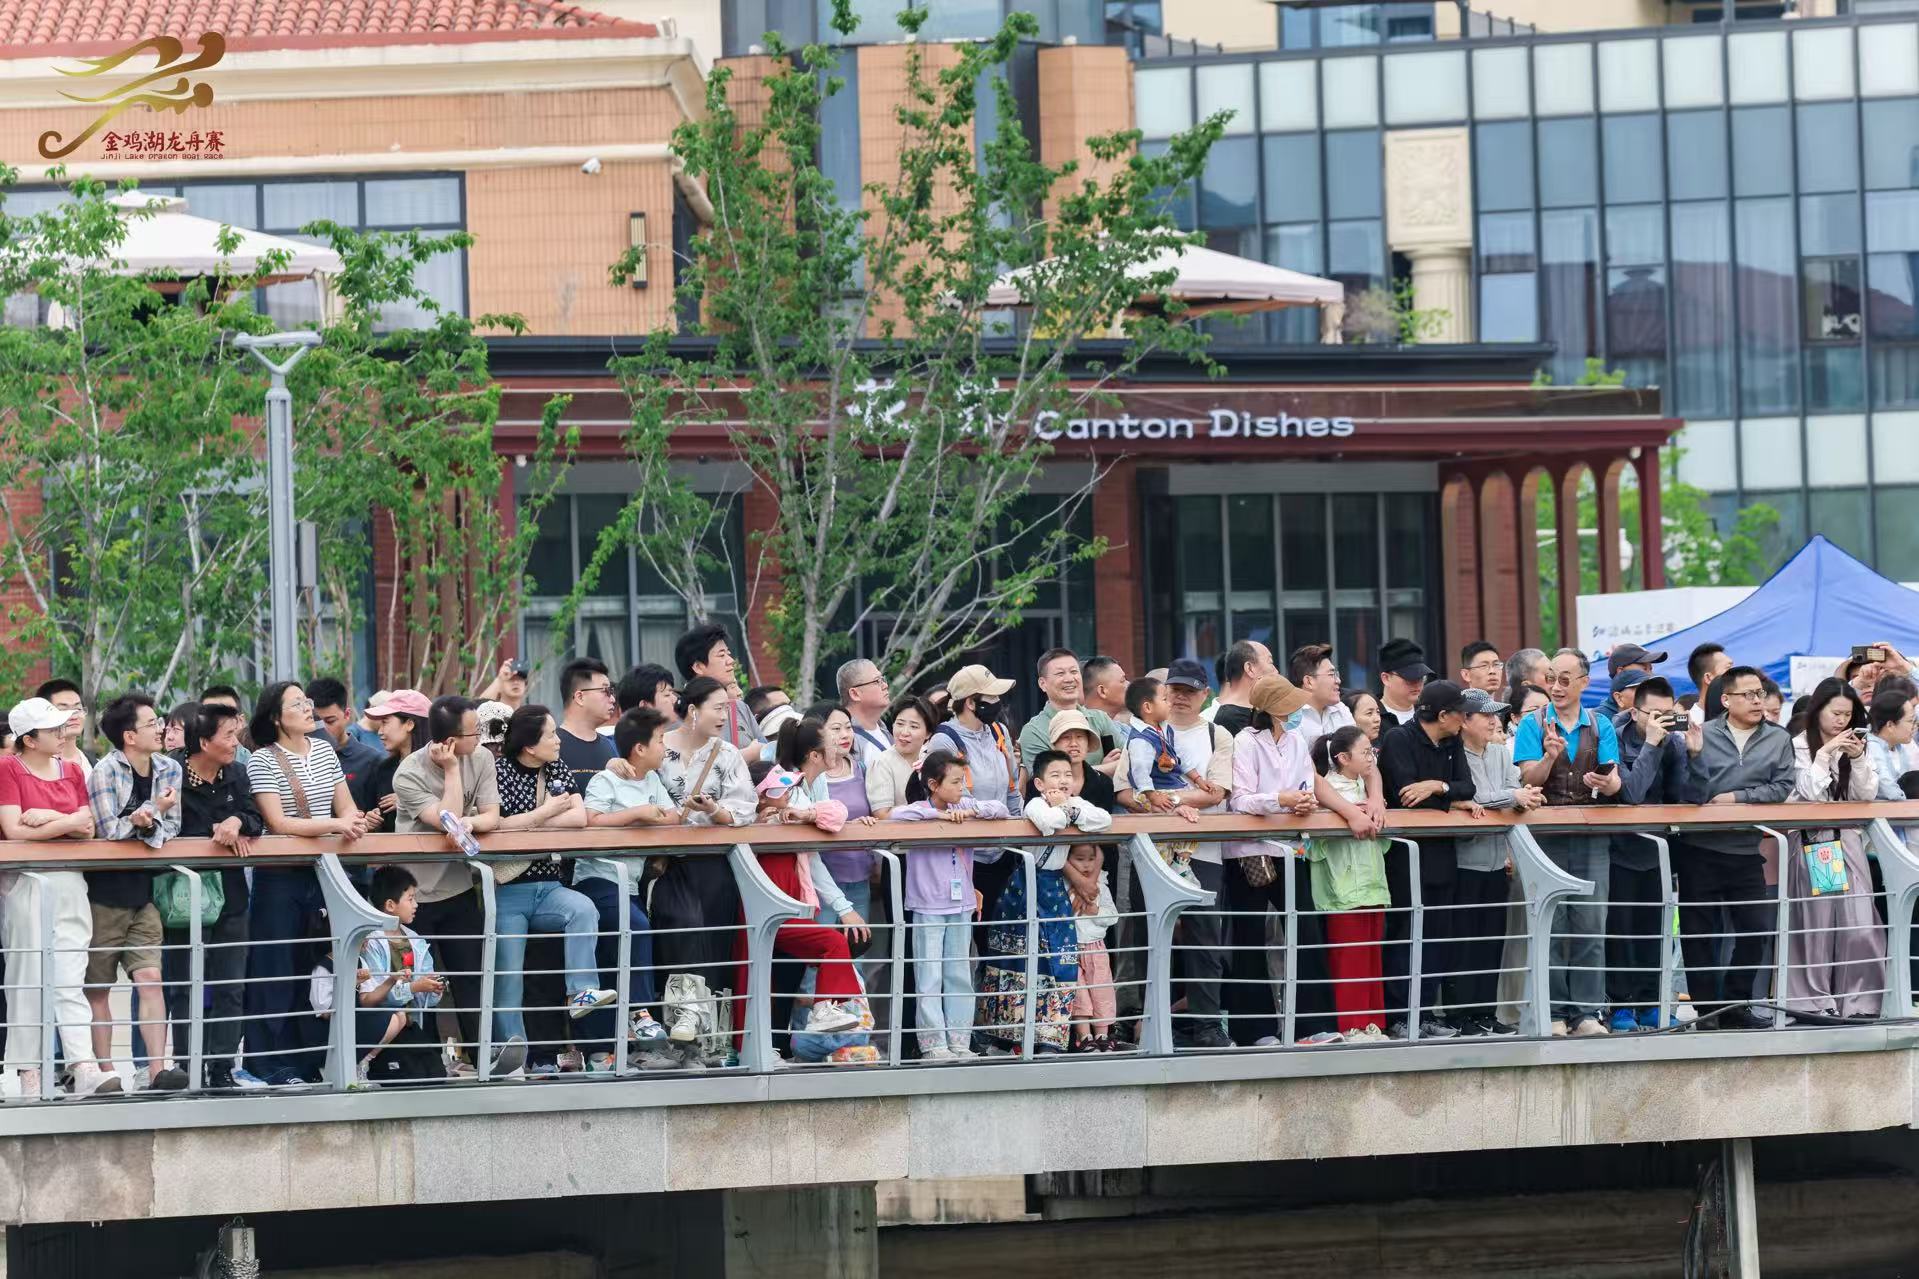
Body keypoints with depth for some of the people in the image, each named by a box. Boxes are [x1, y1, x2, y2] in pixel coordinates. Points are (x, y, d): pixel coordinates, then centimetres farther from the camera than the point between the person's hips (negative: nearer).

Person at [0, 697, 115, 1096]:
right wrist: (67, 823, -7)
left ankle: (84, 1067, -12)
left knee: (70, 975, -2)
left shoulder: (71, 770, 14)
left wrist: (49, 816, -9)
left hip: (70, 881, 5)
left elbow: (88, 827, 6)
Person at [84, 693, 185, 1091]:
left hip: (143, 892, 4)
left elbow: (171, 829, 2)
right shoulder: (105, 771, -10)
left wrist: (145, 822, -17)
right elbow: (109, 832, -15)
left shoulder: (169, 769, 6)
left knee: (150, 978, -6)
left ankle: (156, 1069, -10)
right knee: (98, 989, 2)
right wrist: (154, 811, -11)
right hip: (104, 893, -4)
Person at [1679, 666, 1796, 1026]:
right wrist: (1695, 755, -20)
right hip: (1699, 850, -2)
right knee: (1699, 934, 3)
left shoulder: (1779, 739, 5)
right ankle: (1707, 1011, 12)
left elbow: (1782, 788, -4)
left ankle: (1735, 1006, 16)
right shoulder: (1702, 735, -1)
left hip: (1746, 851, 2)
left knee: (1756, 930, 1)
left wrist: (1736, 798, -12)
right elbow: (1693, 796, -5)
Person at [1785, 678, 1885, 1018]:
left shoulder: (1854, 745, 13)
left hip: (1847, 842, 4)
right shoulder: (1800, 747, -2)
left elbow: (1867, 795, 7)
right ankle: (1815, 1002, 3)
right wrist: (1825, 754, -13)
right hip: (1811, 845, -4)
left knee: (1860, 926, -4)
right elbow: (1810, 794, -9)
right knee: (1816, 925, -3)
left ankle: (1859, 1001, 1)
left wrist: (1858, 759, -7)